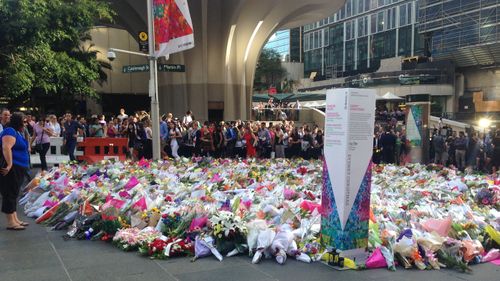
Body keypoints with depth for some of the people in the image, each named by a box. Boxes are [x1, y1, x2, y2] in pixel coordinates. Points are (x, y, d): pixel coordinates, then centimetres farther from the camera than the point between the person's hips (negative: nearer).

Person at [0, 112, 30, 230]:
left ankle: (15, 220, 21)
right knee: (10, 194, -5)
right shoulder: (10, 131, -14)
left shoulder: (17, 132, 17)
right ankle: (10, 223, -2)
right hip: (10, 169, -10)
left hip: (18, 169, 10)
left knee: (14, 194, 14)